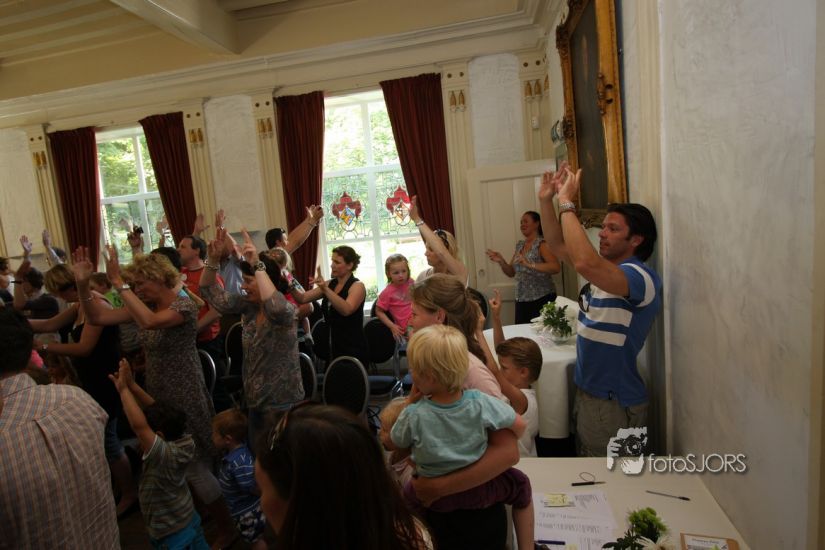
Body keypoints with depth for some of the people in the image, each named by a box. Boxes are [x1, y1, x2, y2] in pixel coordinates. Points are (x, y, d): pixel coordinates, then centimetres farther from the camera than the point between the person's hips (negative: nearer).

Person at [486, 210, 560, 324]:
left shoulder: (542, 243, -8)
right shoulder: (520, 245, 12)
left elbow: (556, 267, -22)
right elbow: (511, 272, 15)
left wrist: (529, 264, -30)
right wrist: (501, 261, -3)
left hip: (542, 300, -6)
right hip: (521, 301, 6)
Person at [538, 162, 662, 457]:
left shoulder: (641, 277, -23)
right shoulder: (603, 269, 6)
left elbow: (584, 263, -41)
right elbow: (558, 247, 10)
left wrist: (566, 203, -32)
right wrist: (546, 201, -2)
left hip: (614, 402, -9)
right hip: (588, 391, 9)